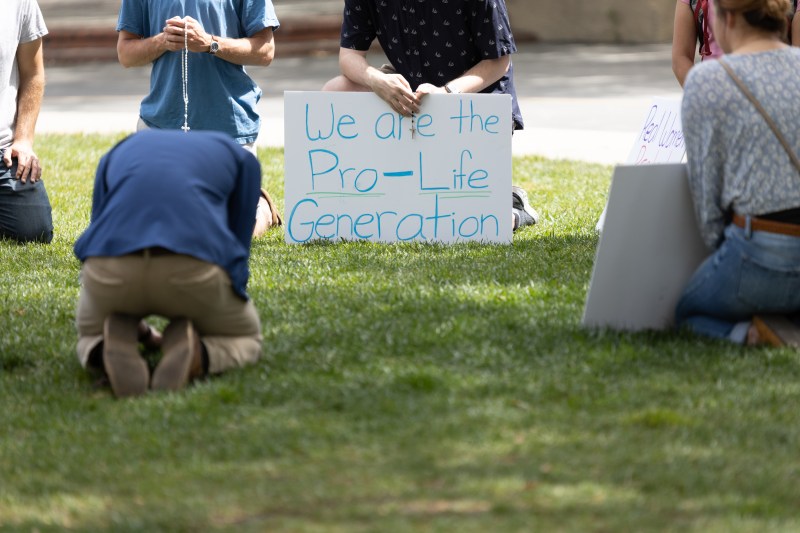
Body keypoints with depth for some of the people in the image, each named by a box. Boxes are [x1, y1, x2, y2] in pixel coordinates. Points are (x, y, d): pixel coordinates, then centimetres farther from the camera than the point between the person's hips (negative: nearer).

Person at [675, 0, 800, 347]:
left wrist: (721, 251, 13)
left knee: (687, 313, 26)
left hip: (765, 255, -5)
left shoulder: (707, 81, -5)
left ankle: (749, 335, -6)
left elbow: (706, 190, -2)